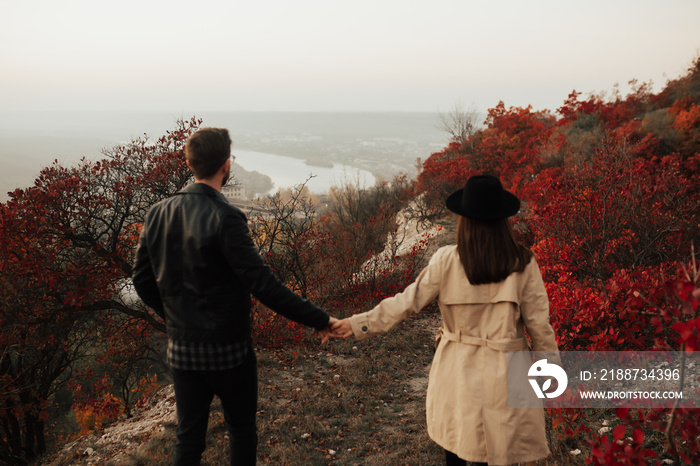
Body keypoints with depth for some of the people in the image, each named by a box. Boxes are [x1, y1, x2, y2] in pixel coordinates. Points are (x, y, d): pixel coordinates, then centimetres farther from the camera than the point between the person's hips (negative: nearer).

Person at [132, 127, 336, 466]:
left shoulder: (157, 214, -2)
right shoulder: (224, 219, -21)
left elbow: (142, 280, 5)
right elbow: (262, 285, -24)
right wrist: (319, 320, -18)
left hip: (181, 349, 5)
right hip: (228, 350, -5)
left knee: (188, 438, 16)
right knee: (242, 432, 16)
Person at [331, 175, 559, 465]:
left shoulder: (447, 261, -11)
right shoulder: (523, 263, -9)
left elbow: (407, 302, -7)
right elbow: (538, 321, -3)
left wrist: (358, 324, 4)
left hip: (457, 368, 0)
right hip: (504, 372, 0)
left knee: (456, 440, 19)